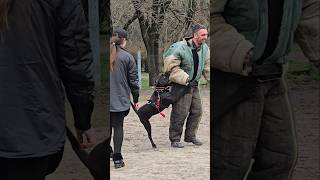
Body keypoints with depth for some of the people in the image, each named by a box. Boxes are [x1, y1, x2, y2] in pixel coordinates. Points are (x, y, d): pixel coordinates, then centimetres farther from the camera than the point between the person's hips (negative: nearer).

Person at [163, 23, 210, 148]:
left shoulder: (205, 49, 3)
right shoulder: (180, 48, -20)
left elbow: (207, 67, 13)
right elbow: (171, 66, -18)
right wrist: (185, 79, -23)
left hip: (194, 85, 7)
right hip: (181, 85, -7)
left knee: (197, 111, 10)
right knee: (180, 112, -8)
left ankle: (190, 136, 24)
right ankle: (175, 139, 2)